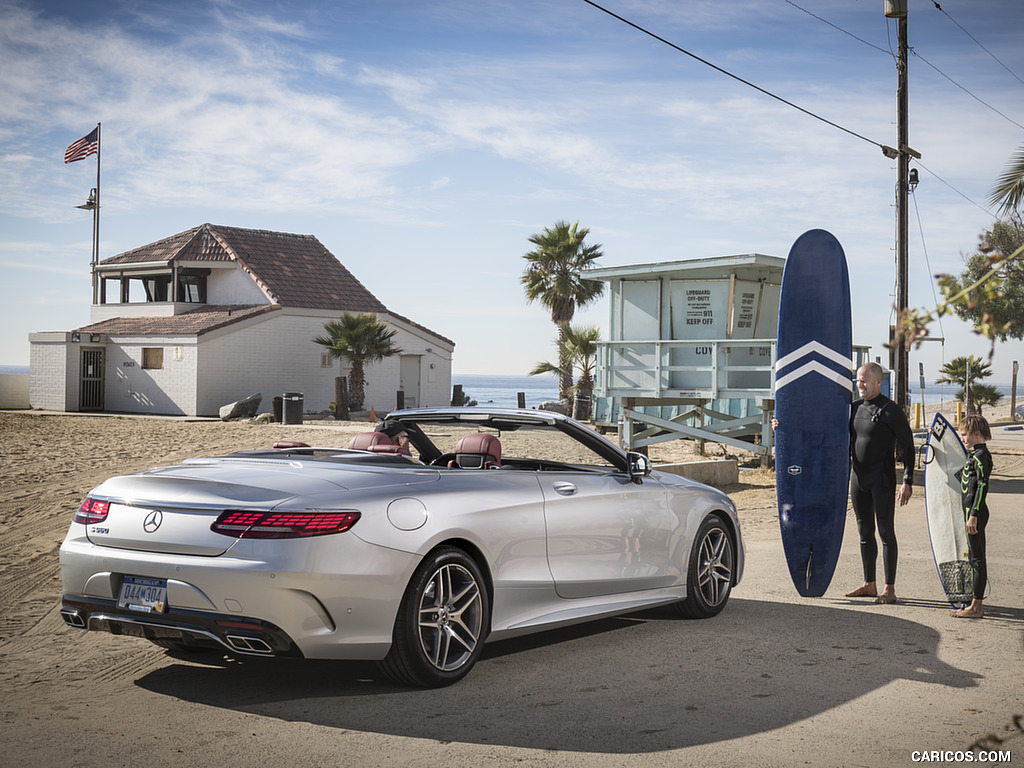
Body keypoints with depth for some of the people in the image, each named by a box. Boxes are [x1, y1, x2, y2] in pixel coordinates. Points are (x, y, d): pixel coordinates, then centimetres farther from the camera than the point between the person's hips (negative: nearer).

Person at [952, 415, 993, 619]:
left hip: (975, 511, -10)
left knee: (976, 557, -7)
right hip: (972, 511, 10)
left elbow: (983, 485, -22)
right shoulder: (973, 454, 14)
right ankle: (976, 604, 18)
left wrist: (974, 515, -25)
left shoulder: (981, 456, -15)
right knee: (976, 557, 12)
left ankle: (976, 607, -4)